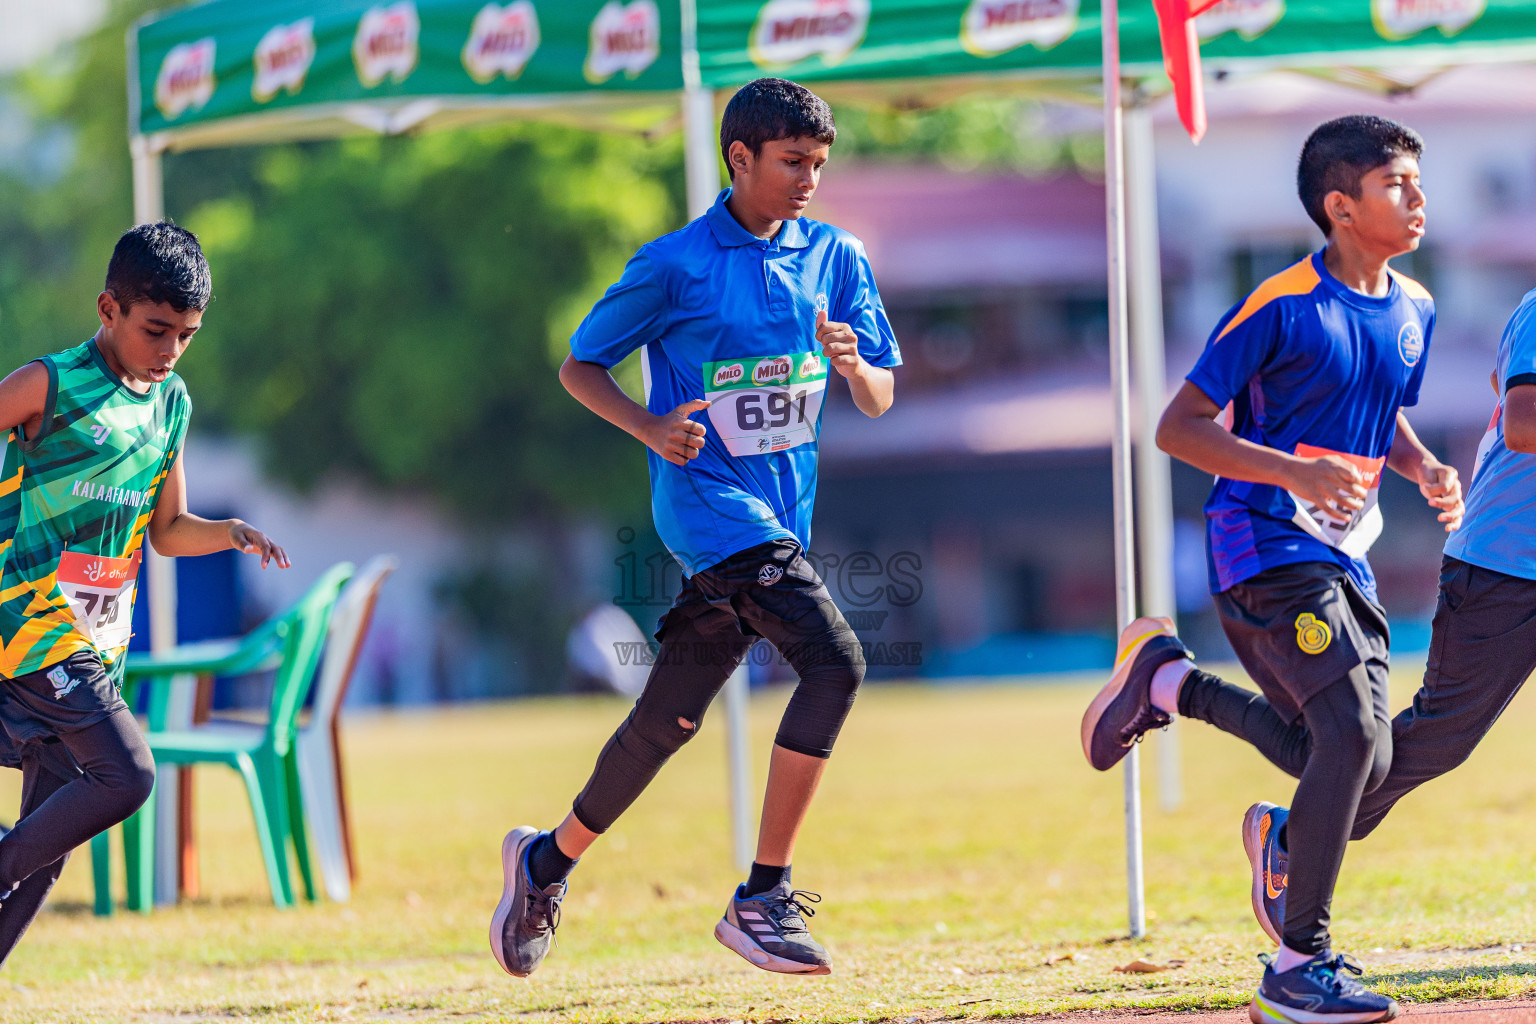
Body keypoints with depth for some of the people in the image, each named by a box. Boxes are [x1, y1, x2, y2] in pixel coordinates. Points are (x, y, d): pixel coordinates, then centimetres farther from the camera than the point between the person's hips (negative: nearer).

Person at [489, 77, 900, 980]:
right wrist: (651, 427, -17)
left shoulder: (835, 258, 7)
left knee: (671, 718, 11)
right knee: (834, 660, -23)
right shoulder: (677, 267, -7)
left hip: (784, 515, 6)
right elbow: (580, 366, 0)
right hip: (709, 501, -6)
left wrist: (853, 366, -15)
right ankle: (763, 899, -20)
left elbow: (880, 400, 8)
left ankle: (550, 861, 31)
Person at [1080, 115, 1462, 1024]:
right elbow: (1179, 428, -13)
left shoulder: (1413, 311, 8)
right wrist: (1296, 471, -26)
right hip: (1266, 548, -8)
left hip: (1344, 557, 8)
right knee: (1353, 736, -20)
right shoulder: (1282, 309, -14)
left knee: (1360, 766, 5)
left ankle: (1169, 681, 25)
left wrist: (1425, 469, 3)